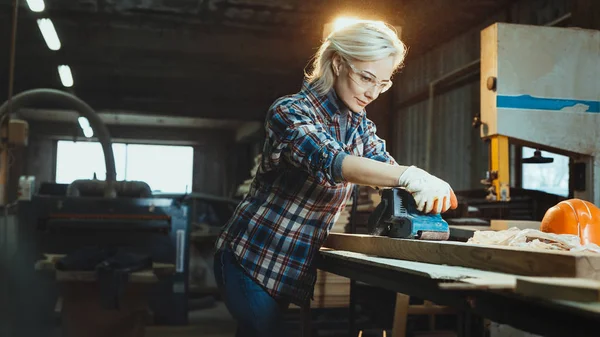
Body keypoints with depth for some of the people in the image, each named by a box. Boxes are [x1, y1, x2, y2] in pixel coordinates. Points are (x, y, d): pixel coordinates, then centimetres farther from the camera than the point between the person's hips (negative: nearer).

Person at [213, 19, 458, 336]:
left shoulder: (360, 125, 4)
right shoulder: (290, 111, -20)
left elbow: (384, 165, -9)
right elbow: (327, 160, -37)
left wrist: (432, 188, -31)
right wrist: (408, 176, -48)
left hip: (295, 268, 7)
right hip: (251, 259, -6)